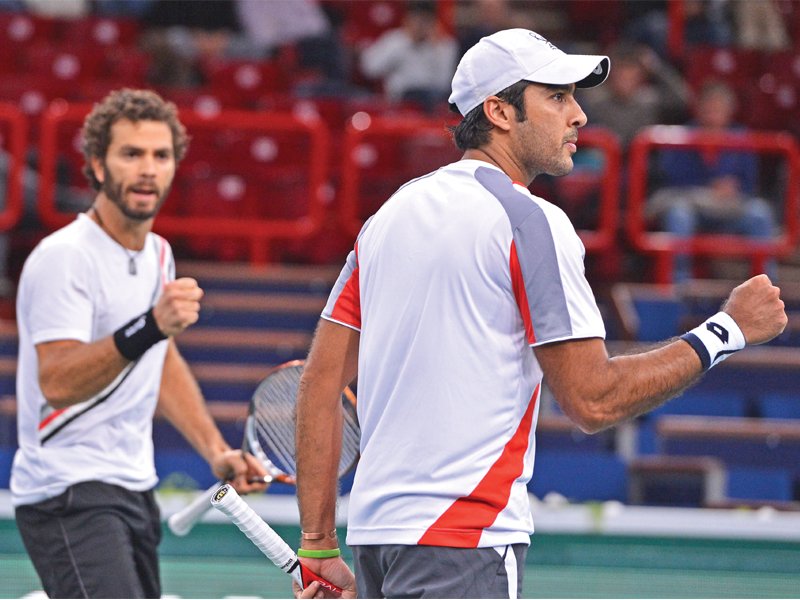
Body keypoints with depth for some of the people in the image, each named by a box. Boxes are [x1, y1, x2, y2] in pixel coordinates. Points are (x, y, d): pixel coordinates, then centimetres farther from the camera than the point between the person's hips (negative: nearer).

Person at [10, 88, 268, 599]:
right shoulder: (65, 257, -13)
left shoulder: (157, 253, 14)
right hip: (70, 496, -9)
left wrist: (215, 450, 21)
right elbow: (57, 381, -25)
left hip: (134, 493, 9)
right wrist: (148, 328, -36)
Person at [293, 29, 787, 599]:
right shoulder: (531, 221, -8)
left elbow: (320, 384, 13)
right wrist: (727, 330, -2)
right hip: (464, 540, -8)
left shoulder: (389, 216, 15)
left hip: (374, 530, 8)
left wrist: (319, 546, 14)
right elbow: (593, 399, -12)